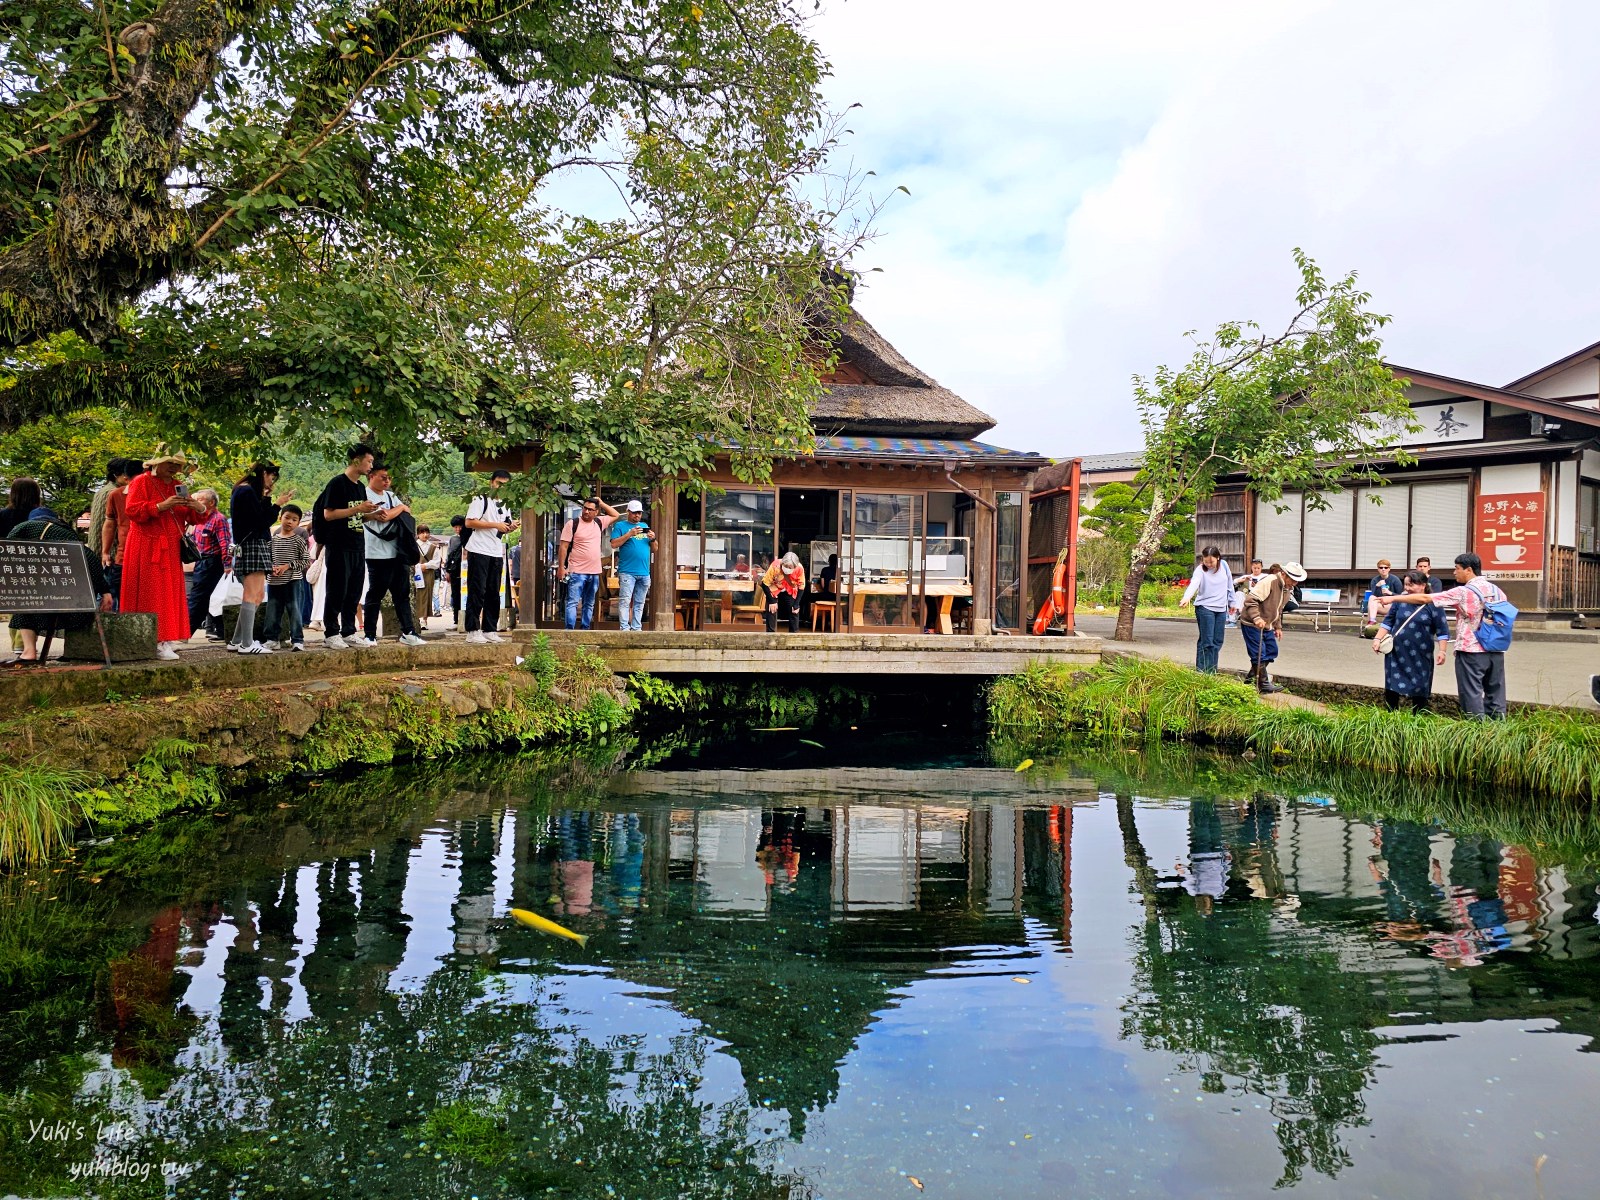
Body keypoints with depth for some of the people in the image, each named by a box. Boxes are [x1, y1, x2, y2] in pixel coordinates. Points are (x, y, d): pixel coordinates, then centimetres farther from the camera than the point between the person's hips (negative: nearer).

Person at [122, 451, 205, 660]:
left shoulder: (177, 486, 17)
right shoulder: (141, 482, -3)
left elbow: (192, 518, 16)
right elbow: (132, 510, -15)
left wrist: (198, 508, -7)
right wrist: (162, 506, -24)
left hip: (170, 550, 7)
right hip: (146, 548, -7)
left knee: (171, 594, 5)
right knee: (151, 594, -8)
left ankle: (166, 640, 9)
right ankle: (155, 642, -11)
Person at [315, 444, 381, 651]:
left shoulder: (361, 487, 16)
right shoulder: (337, 483, -8)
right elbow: (328, 514, -15)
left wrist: (369, 514, 5)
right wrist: (357, 509, -17)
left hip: (357, 547, 8)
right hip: (339, 547, -8)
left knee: (354, 593, 9)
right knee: (337, 591, -4)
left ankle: (348, 632, 16)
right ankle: (331, 634, 2)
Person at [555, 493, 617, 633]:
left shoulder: (599, 523, 11)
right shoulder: (573, 524, -4)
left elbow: (615, 515, 25)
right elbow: (563, 546, -6)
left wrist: (602, 503, 11)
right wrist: (561, 567, -12)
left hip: (594, 573, 6)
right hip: (576, 572, -6)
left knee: (589, 605, 10)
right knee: (573, 603, -9)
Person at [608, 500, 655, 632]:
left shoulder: (645, 526, 19)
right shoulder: (620, 526, 5)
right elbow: (614, 544, -7)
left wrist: (653, 539, -3)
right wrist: (630, 534, -14)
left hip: (644, 572, 5)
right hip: (627, 572, -5)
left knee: (639, 603, 7)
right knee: (625, 601, -10)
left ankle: (636, 629, 11)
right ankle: (624, 628, -11)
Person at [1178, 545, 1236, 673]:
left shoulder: (1224, 565, 0)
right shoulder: (1200, 570, -14)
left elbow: (1230, 584, 14)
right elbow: (1193, 584, -33)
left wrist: (1232, 601, 20)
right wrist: (1186, 598, -51)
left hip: (1221, 609, 5)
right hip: (1205, 608, -5)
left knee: (1217, 642, 8)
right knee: (1206, 642, -8)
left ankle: (1212, 671, 15)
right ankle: (1202, 671, -4)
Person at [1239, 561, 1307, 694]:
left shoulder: (1288, 589, 8)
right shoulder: (1269, 582, -22)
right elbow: (1250, 599, -28)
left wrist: (1278, 627, 15)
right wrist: (1257, 618, -37)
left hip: (1267, 625, 9)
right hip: (1251, 624, -9)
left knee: (1272, 651, 10)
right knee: (1259, 654, -7)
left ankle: (1251, 676, 21)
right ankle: (1263, 683, 2)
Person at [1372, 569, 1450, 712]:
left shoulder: (1433, 604, -6)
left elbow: (1442, 630, -4)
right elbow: (1388, 621, 9)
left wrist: (1441, 650, -10)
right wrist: (1378, 638, 0)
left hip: (1421, 656, -3)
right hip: (1396, 653, 3)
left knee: (1419, 690, 5)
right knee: (1391, 688, 6)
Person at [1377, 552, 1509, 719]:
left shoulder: (1463, 592, -10)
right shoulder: (1497, 591, 8)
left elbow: (1424, 598, -12)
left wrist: (1393, 598, -8)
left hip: (1471, 650, -6)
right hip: (1496, 650, 6)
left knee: (1472, 693, 0)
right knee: (1495, 693, 10)